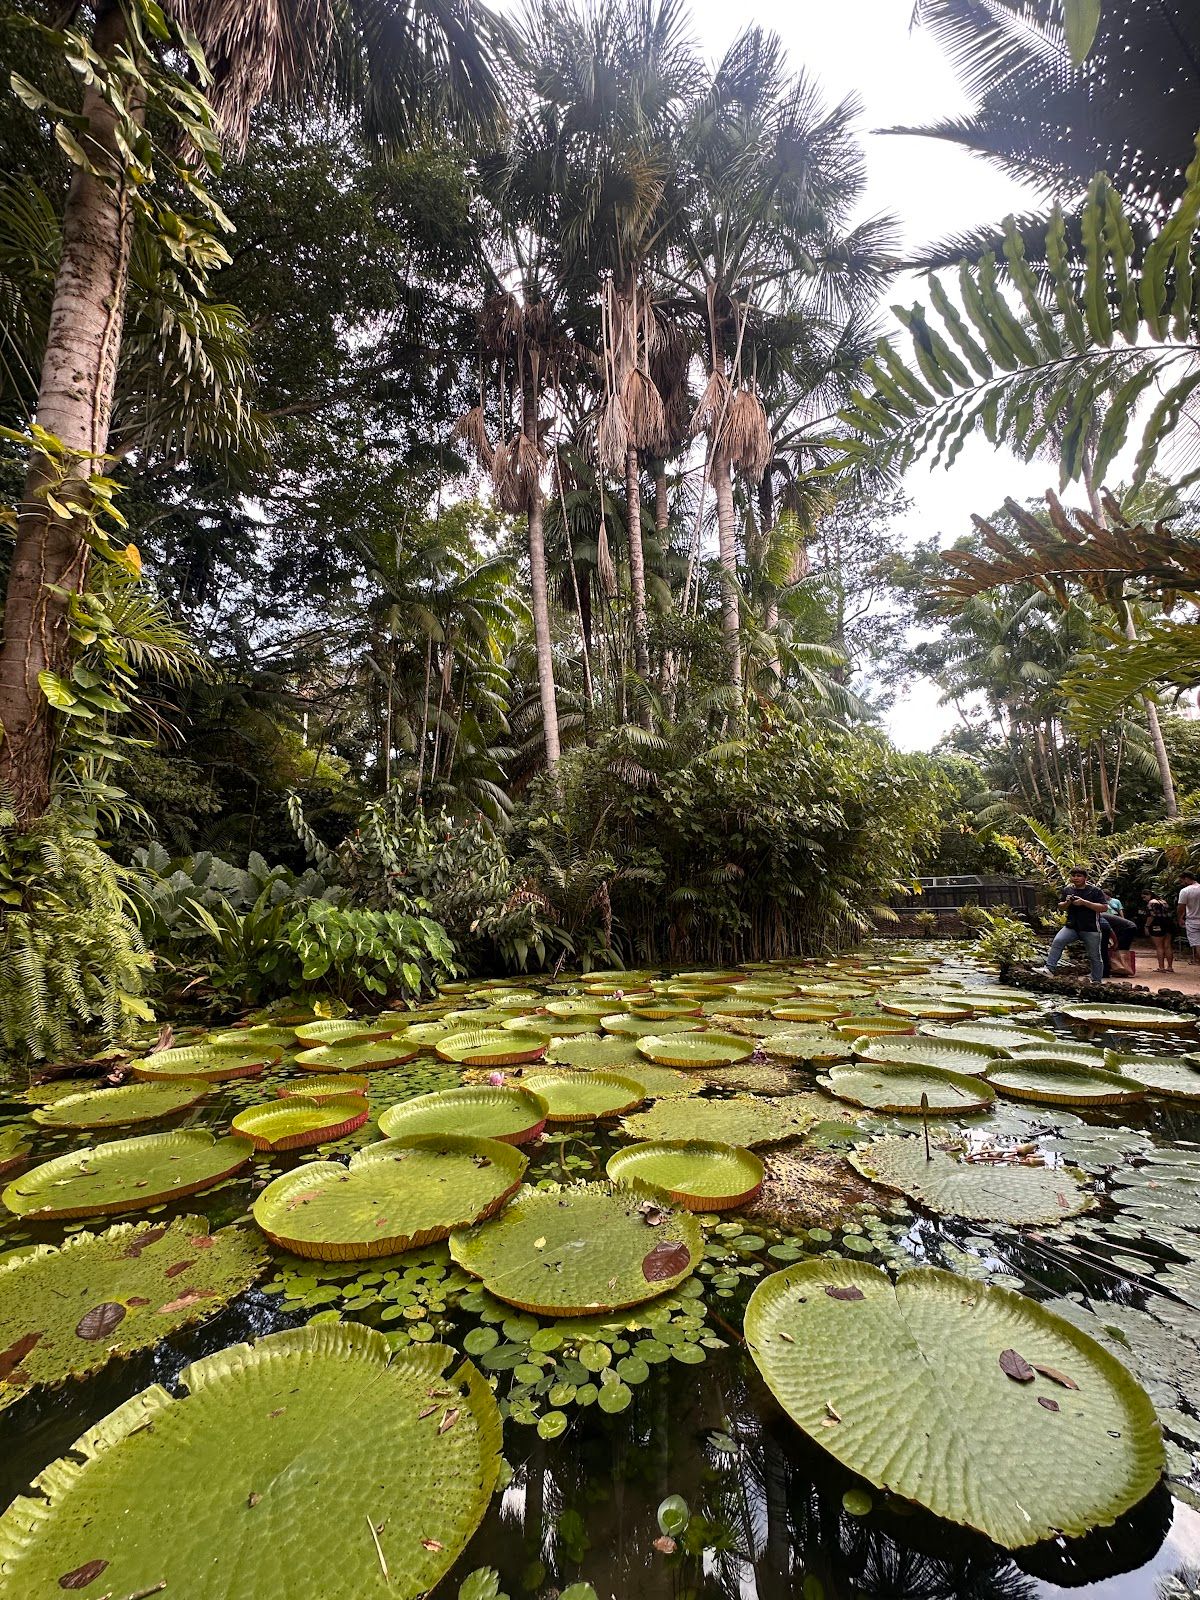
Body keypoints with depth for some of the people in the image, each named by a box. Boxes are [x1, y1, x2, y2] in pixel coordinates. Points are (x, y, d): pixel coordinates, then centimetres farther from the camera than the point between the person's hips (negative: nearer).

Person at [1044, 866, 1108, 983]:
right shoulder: (1068, 889, 10)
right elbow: (1060, 907, 19)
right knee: (1057, 941, -22)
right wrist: (1067, 902, -3)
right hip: (1071, 927, 3)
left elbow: (1104, 907, -11)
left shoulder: (1095, 891, -2)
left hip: (1091, 930, -3)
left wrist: (1084, 902, -18)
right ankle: (1049, 968, -25)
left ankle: (1097, 981, 22)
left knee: (1095, 957, 8)